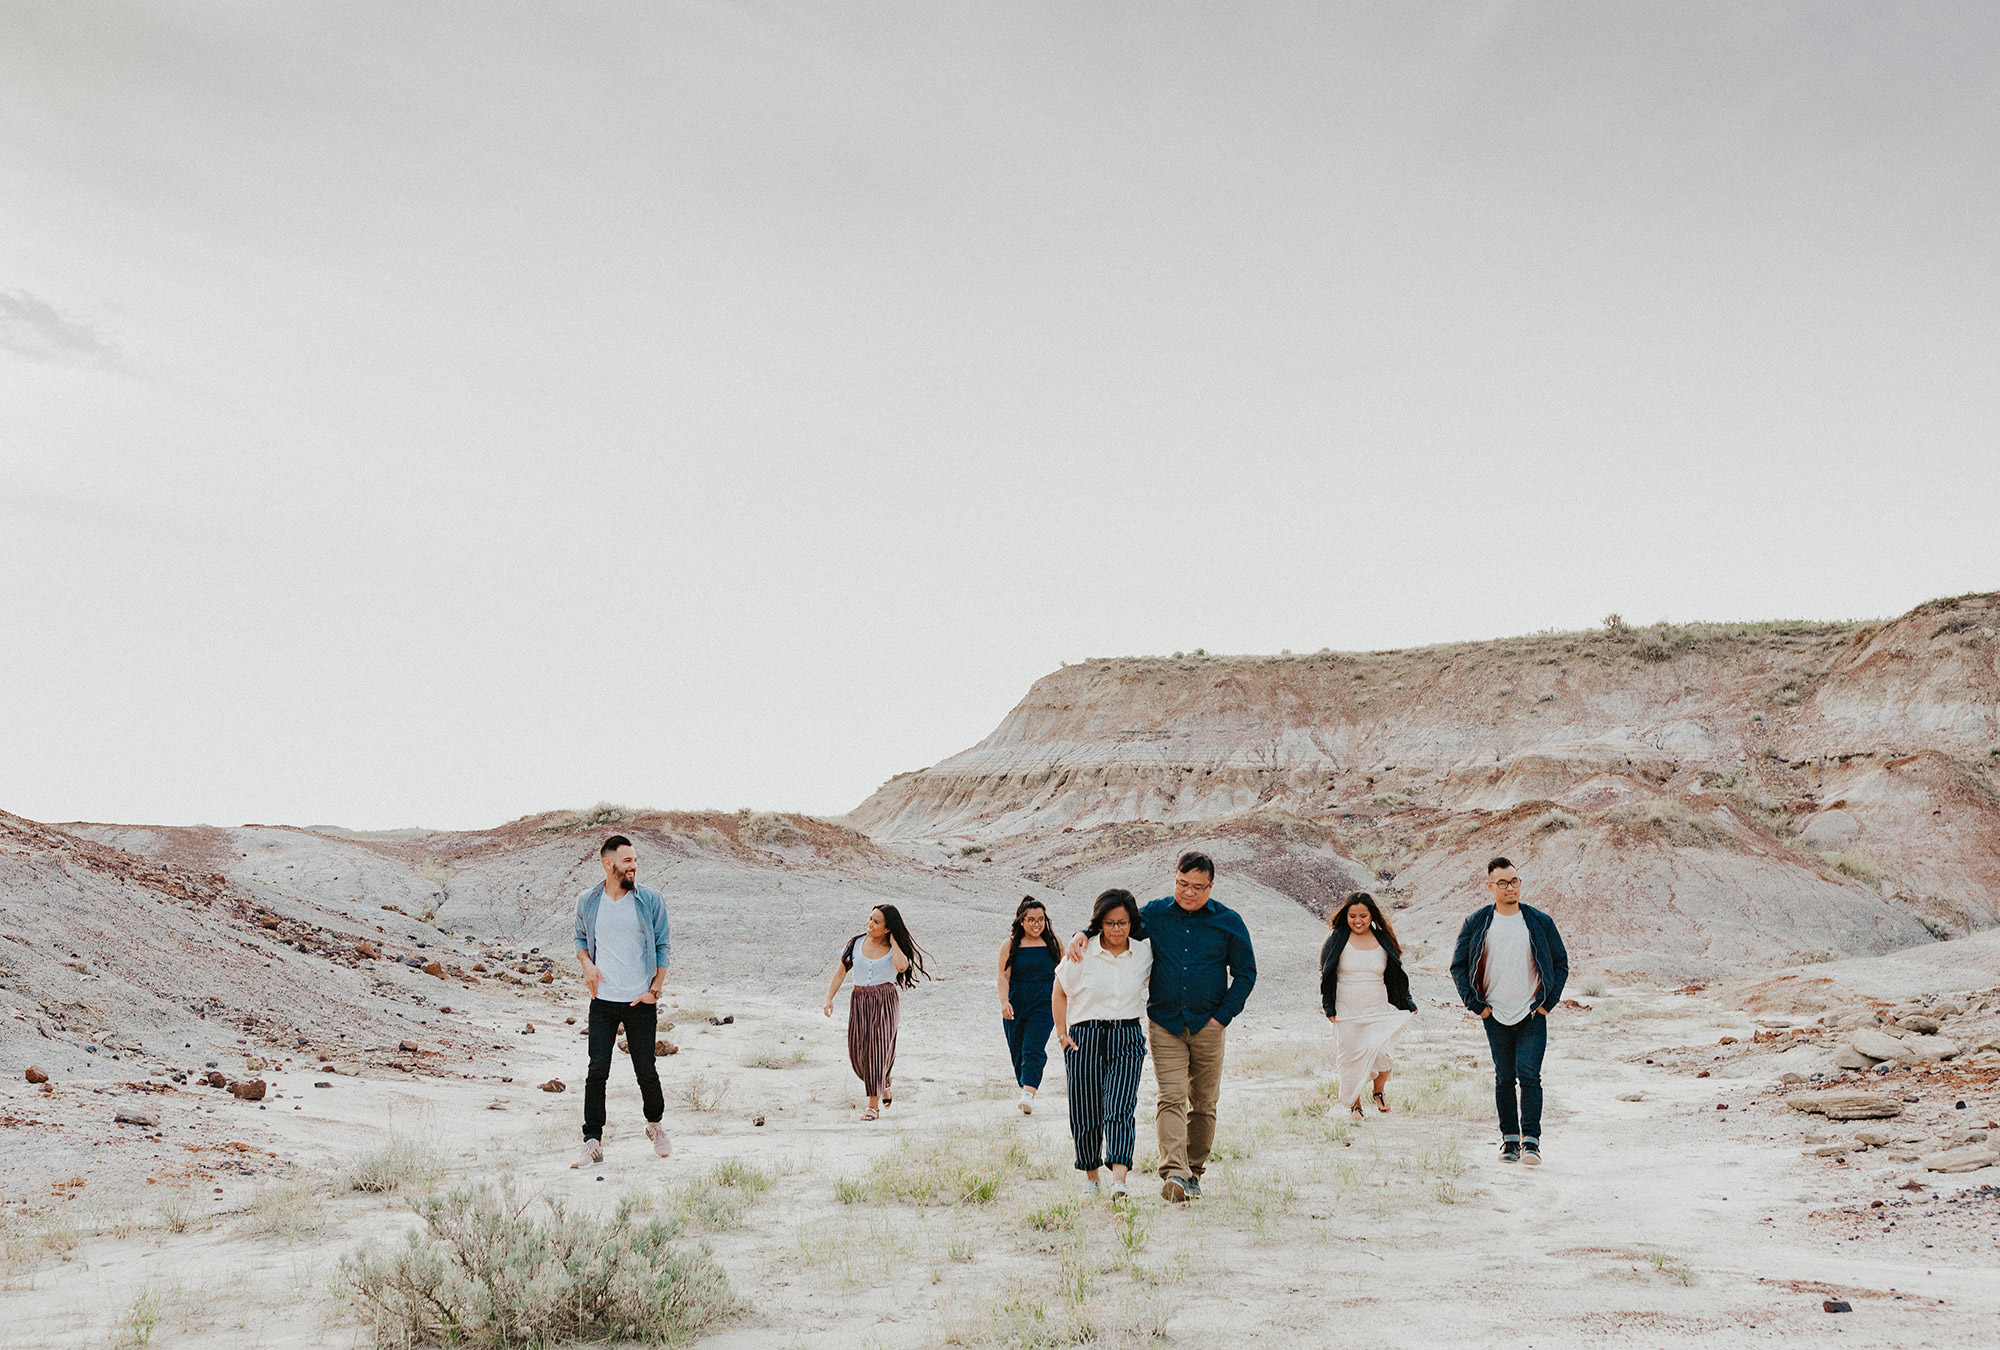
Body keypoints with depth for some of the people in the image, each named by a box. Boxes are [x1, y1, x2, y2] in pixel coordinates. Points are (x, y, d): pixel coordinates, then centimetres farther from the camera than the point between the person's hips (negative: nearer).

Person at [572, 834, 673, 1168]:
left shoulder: (650, 901, -1)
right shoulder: (587, 902, 3)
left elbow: (662, 947, 4)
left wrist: (654, 990, -4)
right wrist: (586, 963, -1)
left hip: (641, 1002, -1)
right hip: (603, 1002, 1)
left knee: (646, 1071, 6)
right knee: (597, 1072, -3)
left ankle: (655, 1126, 30)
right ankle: (593, 1143, 4)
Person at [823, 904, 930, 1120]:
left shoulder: (895, 948, -1)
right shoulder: (857, 943, 5)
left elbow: (902, 966, -24)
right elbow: (841, 972, 10)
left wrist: (893, 941, -12)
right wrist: (829, 999, 0)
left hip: (885, 1002, -3)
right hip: (859, 1001, 3)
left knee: (878, 1048, -10)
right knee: (858, 1052, -1)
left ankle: (874, 1104, -4)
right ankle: (884, 1086, 26)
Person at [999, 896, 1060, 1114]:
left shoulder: (1053, 943, 5)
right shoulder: (1010, 944, 1)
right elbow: (1004, 976, -5)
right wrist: (1004, 1002, -19)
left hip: (1043, 1006, -1)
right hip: (1016, 1005, 1)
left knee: (1034, 1050, -15)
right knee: (1017, 1051, 10)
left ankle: (1028, 1096, -24)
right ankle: (1025, 1085, 31)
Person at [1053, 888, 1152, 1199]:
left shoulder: (1144, 954, 1)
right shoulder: (1083, 952, -4)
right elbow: (1060, 993, 6)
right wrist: (1062, 1034, -1)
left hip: (1127, 1039, 0)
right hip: (1085, 1039, 0)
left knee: (1119, 1109, -15)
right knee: (1086, 1114, 6)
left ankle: (1118, 1180, -24)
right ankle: (1090, 1174, 26)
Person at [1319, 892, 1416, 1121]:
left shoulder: (1383, 941, 6)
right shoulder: (1337, 940, 0)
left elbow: (1396, 976, 16)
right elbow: (1325, 974, 5)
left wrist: (1407, 1003, 10)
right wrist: (1328, 1006, -1)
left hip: (1379, 1011, 1)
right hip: (1347, 1013, -1)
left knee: (1383, 1051, -16)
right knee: (1352, 1057, 2)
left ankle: (1379, 1091, 11)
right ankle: (1354, 1104, 21)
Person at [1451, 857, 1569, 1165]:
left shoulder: (1540, 922, 3)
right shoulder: (1476, 923, 2)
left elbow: (1561, 963, 10)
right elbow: (1458, 967, 7)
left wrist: (1547, 1002, 1)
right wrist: (1476, 1005, -1)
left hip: (1533, 1014, -1)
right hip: (1496, 1015, 1)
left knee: (1529, 1075, -11)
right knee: (1504, 1079, 7)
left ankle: (1531, 1140, -9)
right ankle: (1509, 1139, 17)